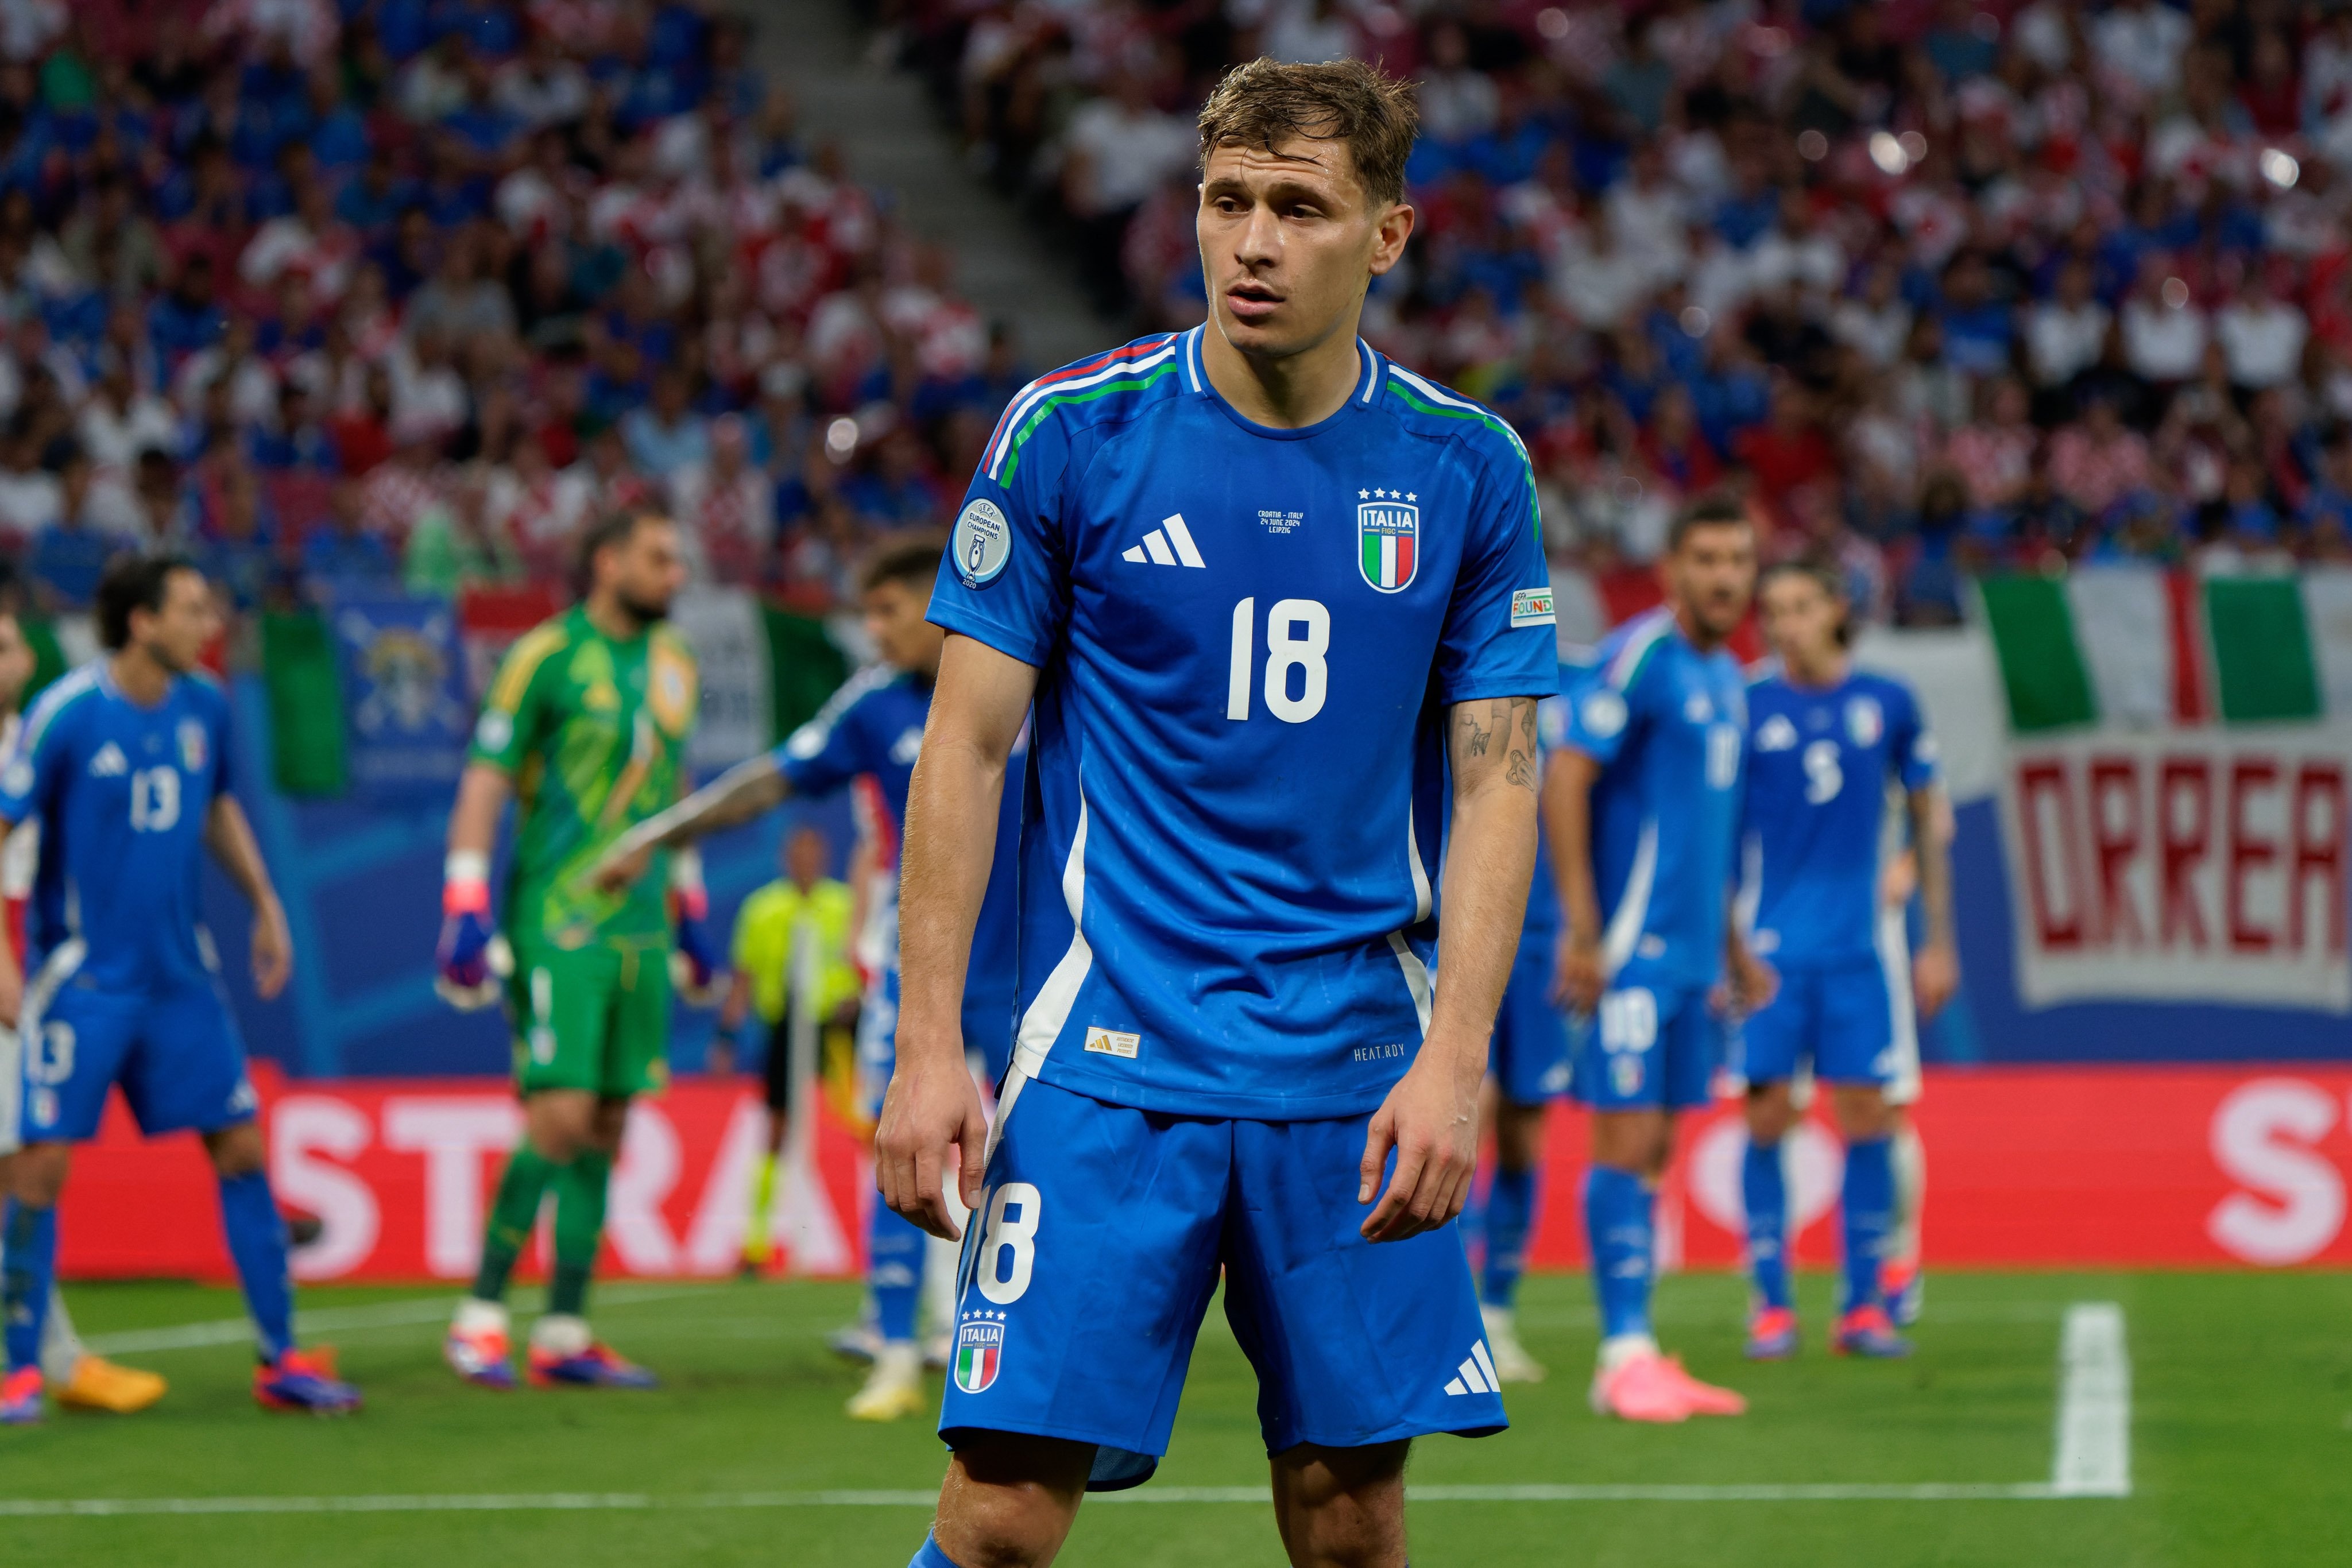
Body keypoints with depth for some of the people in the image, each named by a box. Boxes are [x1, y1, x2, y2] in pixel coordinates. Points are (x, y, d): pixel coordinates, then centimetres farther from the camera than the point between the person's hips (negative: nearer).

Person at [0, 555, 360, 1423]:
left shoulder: (205, 708, 3)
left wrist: (266, 905, 19)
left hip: (181, 976, 5)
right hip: (80, 979, -5)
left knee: (242, 1148, 2)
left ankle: (280, 1359, 10)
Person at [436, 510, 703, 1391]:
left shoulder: (672, 664, 14)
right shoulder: (548, 656, -7)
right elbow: (484, 783, -7)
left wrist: (688, 909, 25)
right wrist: (465, 911, -14)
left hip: (639, 927, 7)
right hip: (557, 921, -7)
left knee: (605, 1129, 4)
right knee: (560, 1116, -13)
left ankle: (564, 1335, 8)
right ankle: (479, 1317, -2)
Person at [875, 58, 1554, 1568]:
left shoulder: (1466, 468, 3)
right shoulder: (1069, 431, -3)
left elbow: (1495, 781, 3)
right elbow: (967, 748, 0)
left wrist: (1453, 1060, -9)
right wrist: (929, 1045, -6)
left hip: (1359, 1078, 2)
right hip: (1108, 1058, -2)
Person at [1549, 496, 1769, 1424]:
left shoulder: (1725, 679, 17)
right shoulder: (1639, 657, -10)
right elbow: (1563, 781, -16)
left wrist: (1731, 948, 26)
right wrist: (1581, 929, -20)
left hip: (1689, 954, 9)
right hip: (1629, 952, -9)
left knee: (1653, 1150, 8)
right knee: (1625, 1144, -9)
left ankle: (1634, 1360, 10)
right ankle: (1626, 1355, -8)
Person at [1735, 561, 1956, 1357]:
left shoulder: (1888, 703, 6)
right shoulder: (1749, 710, 2)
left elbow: (1927, 824, 13)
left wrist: (1939, 941, 11)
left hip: (1863, 946, 1)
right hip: (1771, 946, -1)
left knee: (1868, 1118, -1)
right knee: (1767, 1117, -3)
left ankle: (1864, 1304, 6)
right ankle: (1771, 1305, 3)